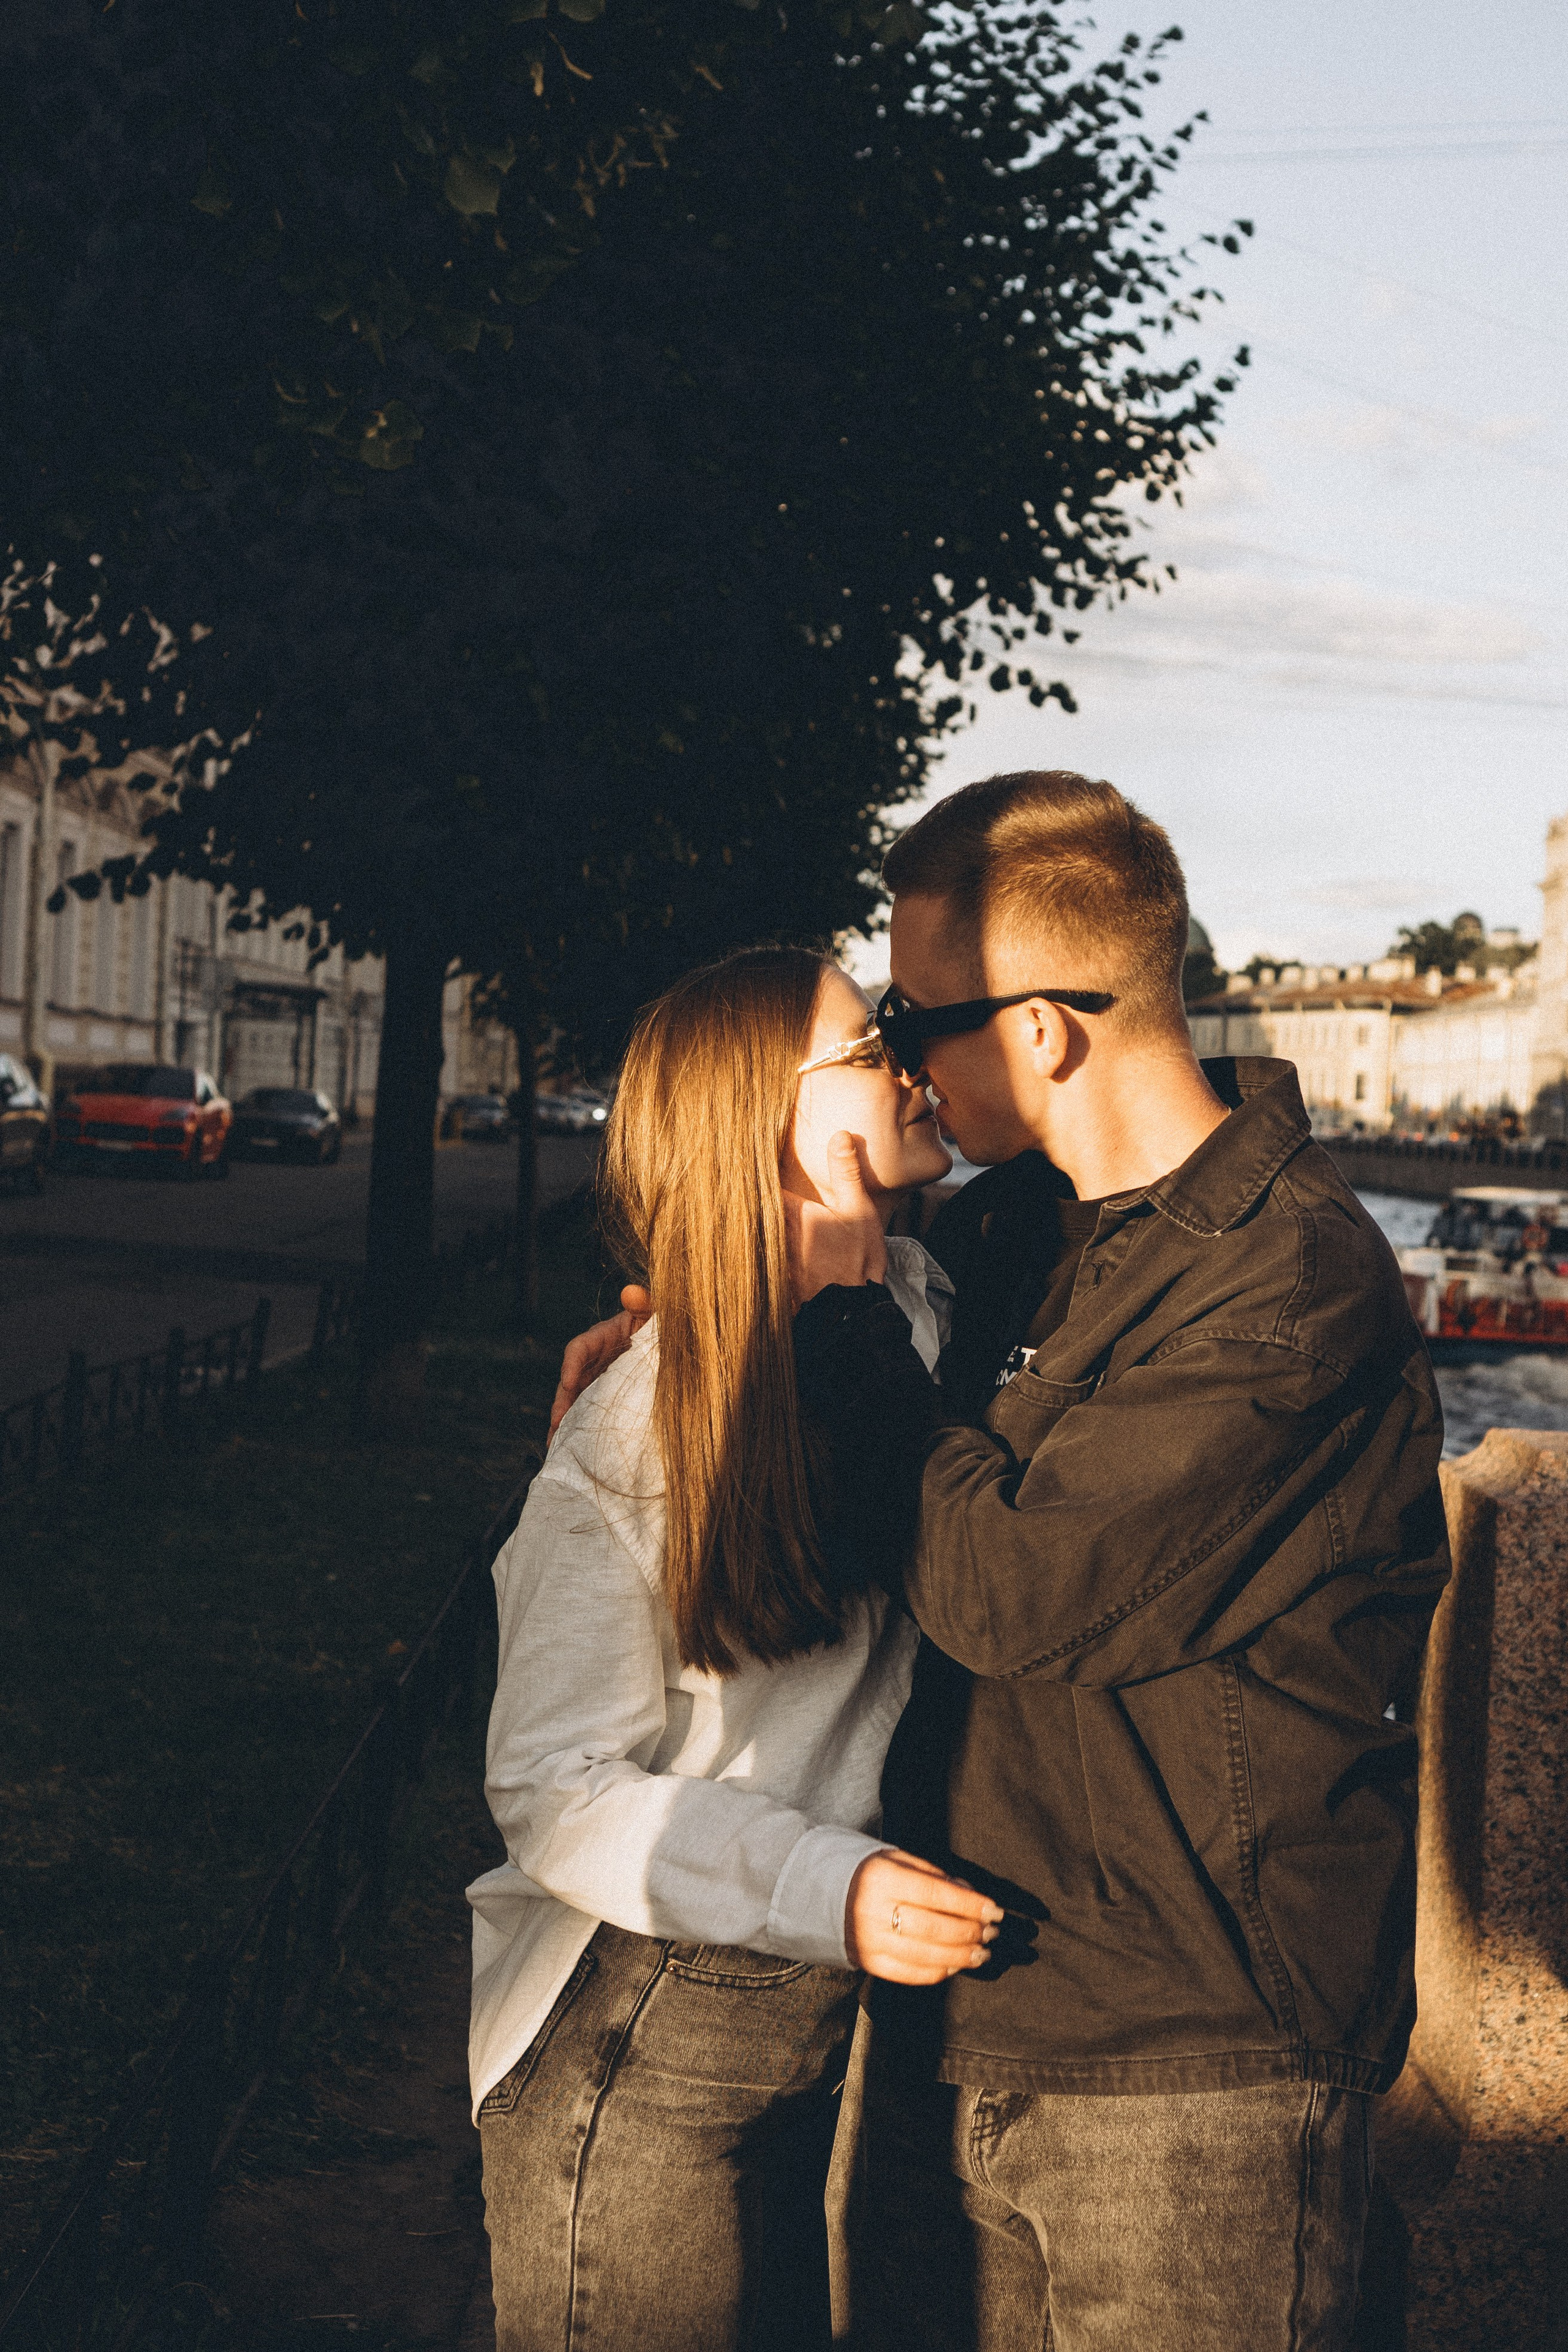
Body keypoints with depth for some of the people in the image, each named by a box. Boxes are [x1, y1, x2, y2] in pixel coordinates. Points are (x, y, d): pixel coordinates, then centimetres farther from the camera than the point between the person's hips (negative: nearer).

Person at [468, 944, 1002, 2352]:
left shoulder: (928, 1315, 0)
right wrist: (827, 1889, -28)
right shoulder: (627, 1443, -18)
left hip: (845, 2018, 6)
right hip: (643, 2056, -6)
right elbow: (553, 1794, -17)